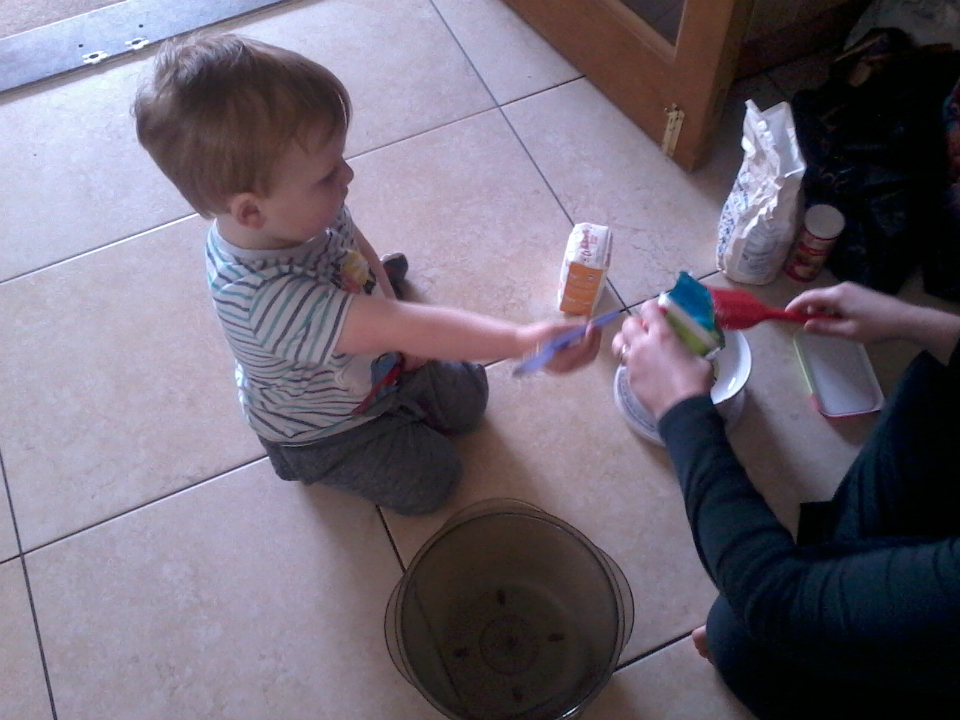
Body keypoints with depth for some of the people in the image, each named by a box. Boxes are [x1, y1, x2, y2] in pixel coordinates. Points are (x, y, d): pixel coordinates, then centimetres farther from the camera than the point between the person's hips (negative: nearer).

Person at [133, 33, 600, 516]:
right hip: (322, 428, -6)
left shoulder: (303, 212, -24)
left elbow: (355, 244, -1)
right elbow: (396, 328, -52)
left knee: (468, 399, 17)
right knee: (429, 482, 7)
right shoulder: (265, 295, -48)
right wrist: (521, 340, -57)